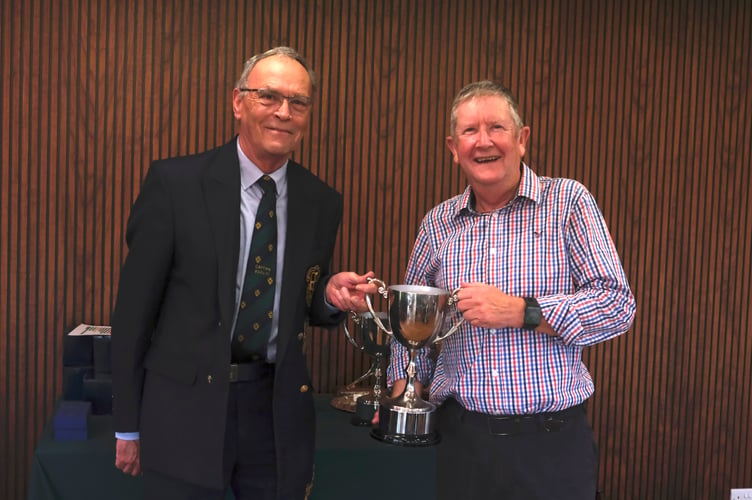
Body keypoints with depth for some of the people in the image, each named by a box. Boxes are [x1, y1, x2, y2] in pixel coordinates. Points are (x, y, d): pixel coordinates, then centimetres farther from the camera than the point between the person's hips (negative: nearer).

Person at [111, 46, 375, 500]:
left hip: (278, 409, 3)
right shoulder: (176, 182, -9)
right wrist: (128, 425, -2)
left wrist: (331, 296, -11)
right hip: (186, 406, -3)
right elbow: (135, 303, -5)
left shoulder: (322, 202, 2)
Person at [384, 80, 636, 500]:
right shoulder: (438, 224, 7)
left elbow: (617, 304, -9)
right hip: (462, 438, 3)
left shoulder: (568, 201, -3)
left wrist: (520, 311, -18)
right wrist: (405, 384, 6)